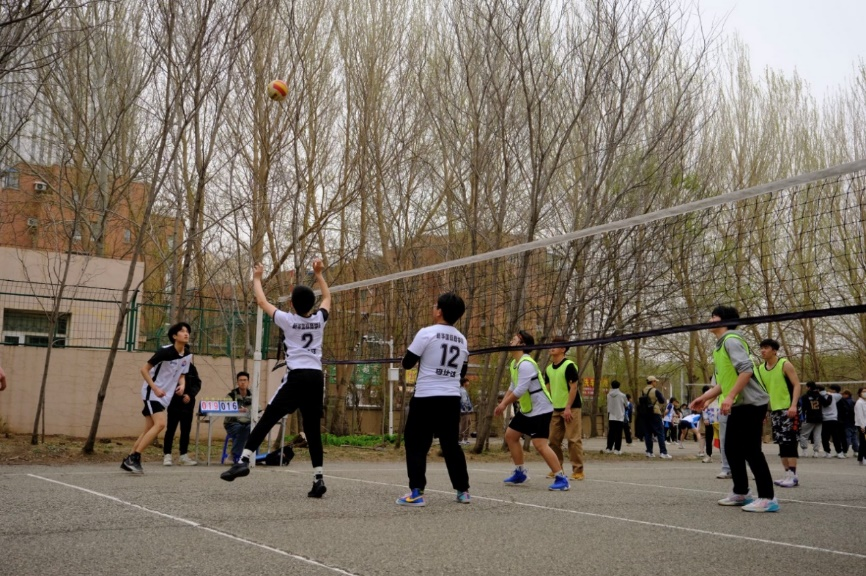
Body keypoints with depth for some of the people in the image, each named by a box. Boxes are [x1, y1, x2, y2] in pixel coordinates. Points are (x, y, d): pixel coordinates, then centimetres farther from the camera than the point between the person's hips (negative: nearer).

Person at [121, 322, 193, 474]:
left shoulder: (187, 355, 2)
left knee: (149, 429, 9)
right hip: (152, 392, -8)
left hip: (164, 396, 8)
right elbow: (144, 369, -14)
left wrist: (182, 385, -6)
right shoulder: (165, 351, -18)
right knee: (160, 424, -21)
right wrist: (155, 388, -22)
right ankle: (134, 458, -14)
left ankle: (129, 460, 18)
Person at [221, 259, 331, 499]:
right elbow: (327, 297, 32)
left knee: (267, 419, -2)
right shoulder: (319, 319, 10)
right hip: (316, 377, 4)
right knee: (313, 429, 6)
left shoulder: (287, 320, 2)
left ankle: (244, 460, -14)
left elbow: (262, 301, 15)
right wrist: (318, 274, 38)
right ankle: (319, 478, 2)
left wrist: (257, 278, 29)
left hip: (296, 376, -4)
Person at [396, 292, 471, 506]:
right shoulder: (462, 340, 10)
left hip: (426, 398, -6)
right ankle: (463, 491, 18)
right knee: (451, 445, 15)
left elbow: (407, 363, -4)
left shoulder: (427, 333, -9)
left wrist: (424, 357, 16)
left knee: (416, 445, 1)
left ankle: (416, 493, -6)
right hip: (452, 399, 6)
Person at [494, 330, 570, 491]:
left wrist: (504, 405, -13)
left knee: (539, 444, -18)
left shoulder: (526, 364, -22)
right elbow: (513, 387, 21)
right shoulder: (515, 363, 10)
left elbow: (520, 390, -25)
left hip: (540, 409, -11)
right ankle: (520, 473, 23)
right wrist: (502, 403, 11)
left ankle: (561, 479, -13)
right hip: (527, 409, 11)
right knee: (510, 435, 13)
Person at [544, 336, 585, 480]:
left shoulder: (569, 365, -12)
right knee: (553, 440, 6)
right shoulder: (549, 368, 10)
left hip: (571, 408, -7)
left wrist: (568, 408, -18)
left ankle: (578, 471, -1)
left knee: (573, 439, -6)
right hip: (555, 409, 7)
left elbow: (574, 387, -14)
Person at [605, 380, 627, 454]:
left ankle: (609, 448, 9)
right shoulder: (622, 395, -8)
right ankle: (617, 449, -2)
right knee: (618, 434, 1)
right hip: (620, 417, -2)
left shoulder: (609, 395, -1)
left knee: (611, 433, 9)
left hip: (611, 417, 2)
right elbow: (626, 405, 3)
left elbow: (608, 405, 7)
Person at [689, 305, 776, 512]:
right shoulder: (721, 345, 17)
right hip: (738, 405, 10)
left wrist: (730, 397, -28)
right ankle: (741, 493, 22)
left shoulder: (731, 340, -13)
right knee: (731, 448, 12)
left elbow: (747, 370, -25)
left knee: (751, 450, -9)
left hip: (751, 403, -10)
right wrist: (705, 397, 18)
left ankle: (767, 498, -5)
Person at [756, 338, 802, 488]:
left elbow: (797, 385, -12)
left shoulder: (785, 364, -8)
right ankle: (788, 474, 12)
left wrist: (793, 405, -23)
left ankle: (793, 476, -10)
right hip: (773, 410, 7)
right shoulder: (760, 369, 9)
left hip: (787, 409, -7)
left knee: (788, 441, -10)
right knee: (781, 443, 7)